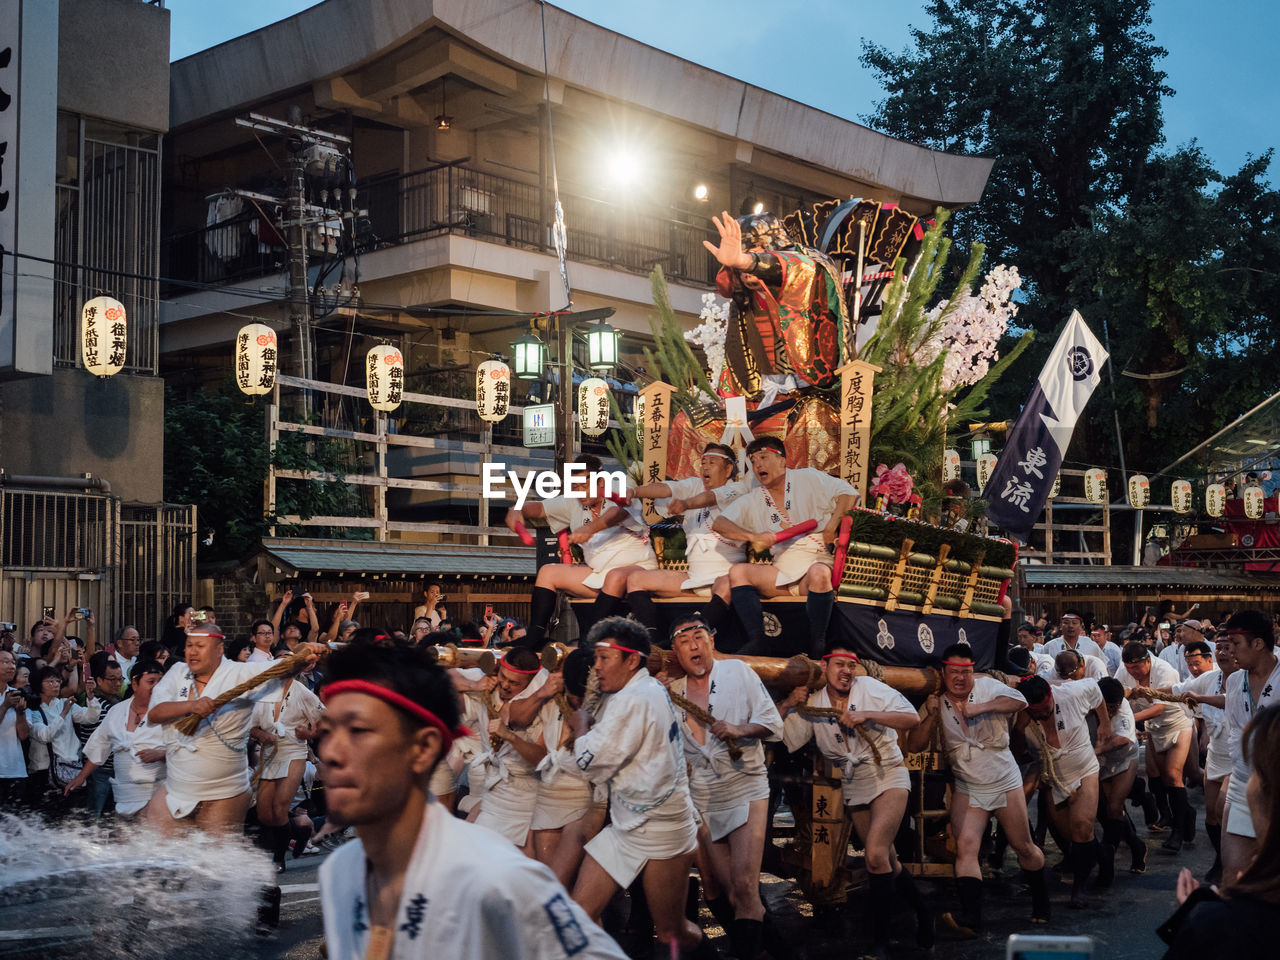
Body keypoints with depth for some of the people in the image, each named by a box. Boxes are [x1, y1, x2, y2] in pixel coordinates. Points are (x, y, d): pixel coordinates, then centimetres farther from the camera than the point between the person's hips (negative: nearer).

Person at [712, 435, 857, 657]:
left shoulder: (807, 479, 5)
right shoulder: (752, 501, 14)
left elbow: (848, 493, 0)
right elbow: (719, 523, 4)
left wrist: (831, 526, -14)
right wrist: (753, 536, -13)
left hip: (814, 563, -4)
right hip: (780, 575, 4)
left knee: (819, 573, -38)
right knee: (737, 571, -18)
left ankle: (817, 645, -26)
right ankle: (758, 642, -24)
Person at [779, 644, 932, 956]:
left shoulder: (870, 688, -10)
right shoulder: (811, 704, 1)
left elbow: (913, 719, -17)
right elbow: (783, 739, -2)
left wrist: (867, 714, -25)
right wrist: (786, 705, -14)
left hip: (887, 777, -5)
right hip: (853, 787, 5)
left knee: (876, 855, -22)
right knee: (886, 862, 14)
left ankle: (880, 942, -14)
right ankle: (923, 914, 36)